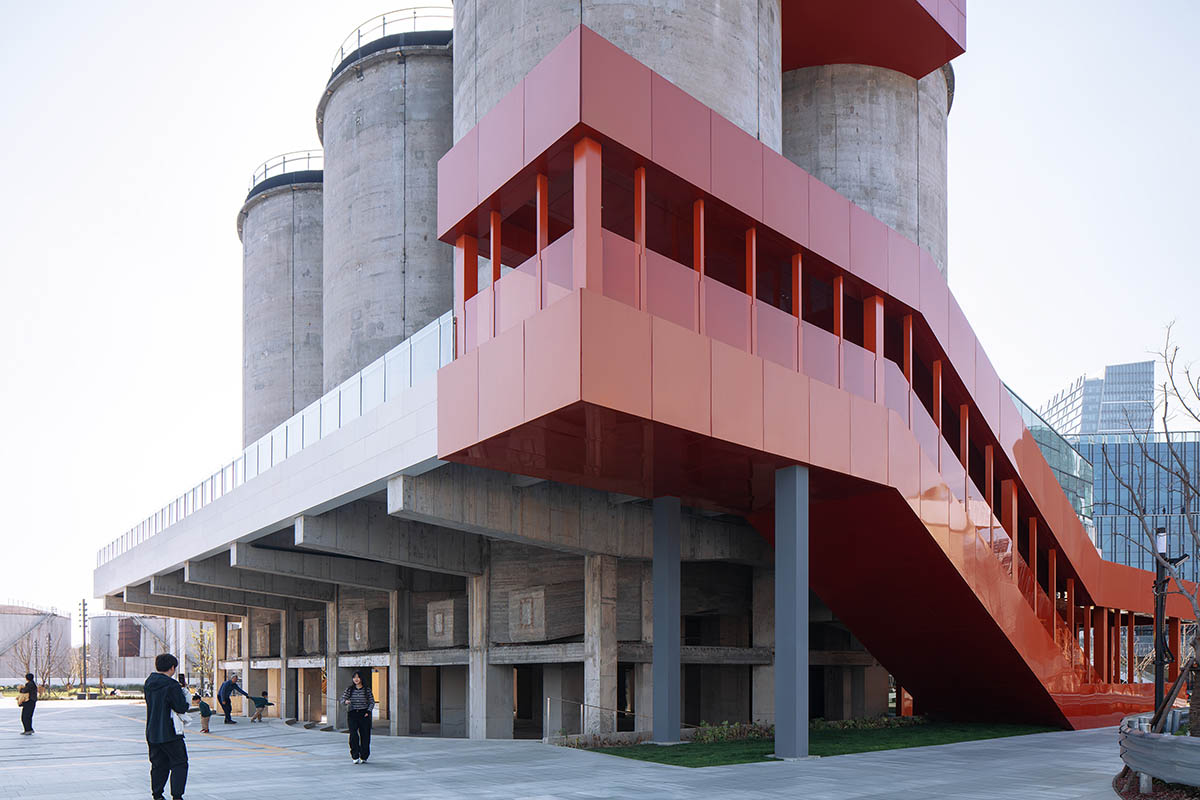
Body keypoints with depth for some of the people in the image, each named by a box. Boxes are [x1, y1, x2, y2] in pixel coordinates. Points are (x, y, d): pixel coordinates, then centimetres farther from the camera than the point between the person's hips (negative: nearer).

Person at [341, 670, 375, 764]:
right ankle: (355, 757, -7)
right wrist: (346, 701, -20)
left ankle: (364, 757, 13)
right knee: (353, 735, -13)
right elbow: (342, 698, 3)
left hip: (364, 714, 0)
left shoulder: (367, 689, 4)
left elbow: (372, 702, 7)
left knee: (365, 735, 0)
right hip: (352, 714, 0)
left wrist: (368, 711, -6)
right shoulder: (349, 689, 7)